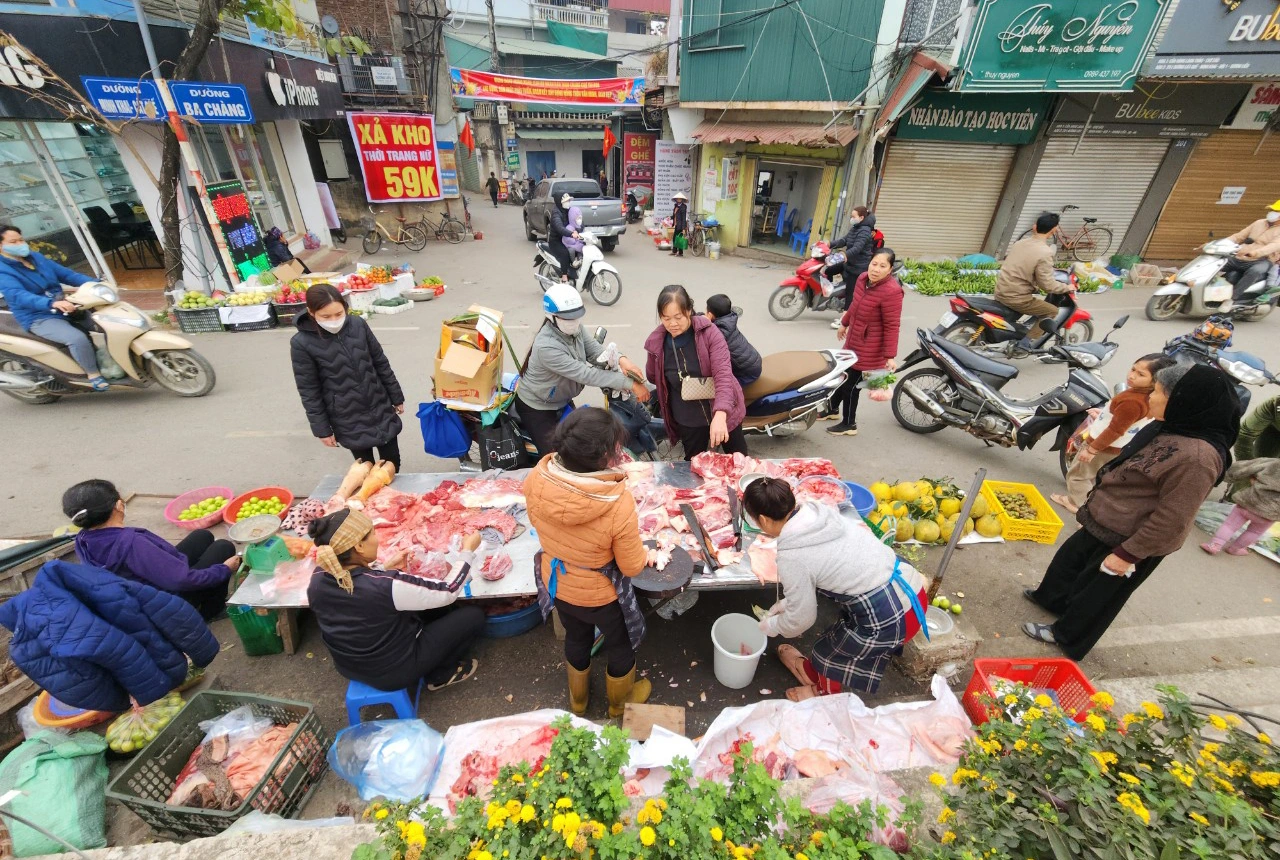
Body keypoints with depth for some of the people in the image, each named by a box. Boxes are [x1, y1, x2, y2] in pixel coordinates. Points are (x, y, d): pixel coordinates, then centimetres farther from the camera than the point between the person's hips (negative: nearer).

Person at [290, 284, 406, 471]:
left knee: (392, 461, 13)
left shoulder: (358, 325, -7)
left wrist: (396, 397, 8)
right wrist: (322, 429, -5)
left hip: (380, 408, 3)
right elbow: (309, 392, -7)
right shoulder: (302, 343, -14)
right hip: (348, 420, -2)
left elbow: (381, 363, 3)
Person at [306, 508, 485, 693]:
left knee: (439, 608, 19)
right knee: (474, 615, 3)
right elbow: (449, 591, -23)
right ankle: (442, 674, 22)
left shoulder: (318, 578, -16)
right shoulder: (387, 585, -35)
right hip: (394, 672, -7)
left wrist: (385, 568, -2)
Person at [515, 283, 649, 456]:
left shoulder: (574, 328, -12)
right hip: (536, 407, -8)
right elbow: (587, 374, -39)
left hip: (562, 400, 8)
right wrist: (631, 383, -39)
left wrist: (620, 360, -39)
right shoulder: (546, 346, -37)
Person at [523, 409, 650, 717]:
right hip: (600, 594, -4)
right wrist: (642, 553, -2)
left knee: (576, 637, 33)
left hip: (557, 584, 5)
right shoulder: (619, 504, -38)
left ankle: (578, 697, 61)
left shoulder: (536, 478, -25)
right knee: (620, 643, 28)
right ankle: (621, 700, 57)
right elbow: (632, 567, -23)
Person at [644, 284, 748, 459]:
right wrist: (679, 385, -5)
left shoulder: (709, 331, -20)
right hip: (688, 419, 2)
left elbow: (723, 374, -31)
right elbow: (653, 376, 8)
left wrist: (720, 414, -45)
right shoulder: (656, 342, -12)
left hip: (723, 412, -1)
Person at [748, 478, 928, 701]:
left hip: (891, 618, -7)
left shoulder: (791, 556, -21)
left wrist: (771, 626, 14)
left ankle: (824, 692, 47)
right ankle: (814, 670, 53)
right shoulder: (819, 511, -1)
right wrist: (788, 601, 18)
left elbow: (801, 618, -7)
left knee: (828, 653, 20)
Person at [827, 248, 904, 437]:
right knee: (842, 376, 23)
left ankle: (849, 424, 21)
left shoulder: (891, 291, -24)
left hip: (869, 349, -8)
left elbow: (891, 326, -22)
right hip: (853, 342, 8)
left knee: (851, 385, 2)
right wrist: (844, 323, 28)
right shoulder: (863, 278, -1)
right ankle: (833, 409, 45)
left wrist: (890, 356, -22)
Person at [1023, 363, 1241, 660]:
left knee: (1097, 590, 12)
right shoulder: (1168, 428, -4)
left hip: (1134, 541, -8)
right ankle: (1051, 597, 51)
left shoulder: (1197, 456, -32)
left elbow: (1171, 520, -28)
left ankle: (1067, 636, 34)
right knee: (1072, 557, 26)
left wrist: (1128, 554, -23)